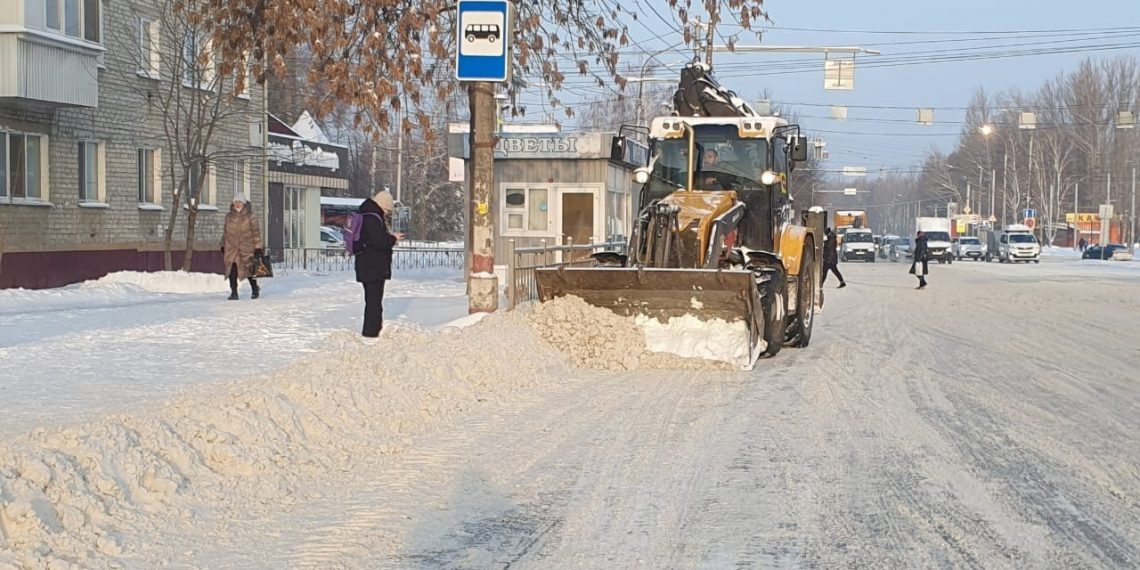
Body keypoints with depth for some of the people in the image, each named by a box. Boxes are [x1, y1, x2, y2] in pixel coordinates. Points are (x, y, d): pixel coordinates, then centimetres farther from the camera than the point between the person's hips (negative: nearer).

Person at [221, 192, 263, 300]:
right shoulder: (229, 216, 8)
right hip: (231, 247, 2)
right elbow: (225, 232, 17)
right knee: (232, 269, -9)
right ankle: (234, 292, -3)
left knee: (249, 270, 5)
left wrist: (258, 247, -6)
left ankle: (255, 289, 29)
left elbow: (256, 232, -2)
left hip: (246, 248, -2)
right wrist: (223, 246, 16)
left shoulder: (250, 217, -3)